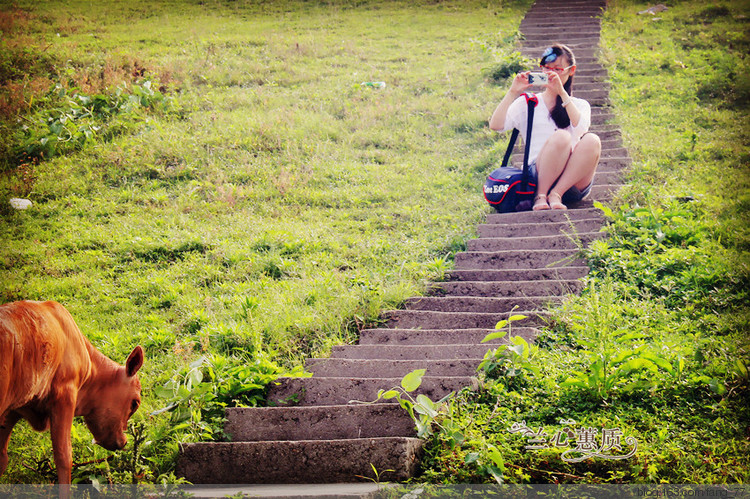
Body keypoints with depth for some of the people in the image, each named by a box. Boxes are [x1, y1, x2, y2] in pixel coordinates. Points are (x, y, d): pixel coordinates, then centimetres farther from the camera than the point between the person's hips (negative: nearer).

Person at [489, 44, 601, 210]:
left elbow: (580, 128, -5)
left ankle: (556, 194, -26)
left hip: (574, 180, 2)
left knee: (592, 140, -28)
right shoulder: (528, 103, 18)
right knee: (560, 136, -31)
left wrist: (562, 93, -9)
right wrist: (513, 92, -5)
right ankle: (541, 196, -21)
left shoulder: (580, 105, 21)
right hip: (538, 175, -2)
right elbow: (496, 125, 2)